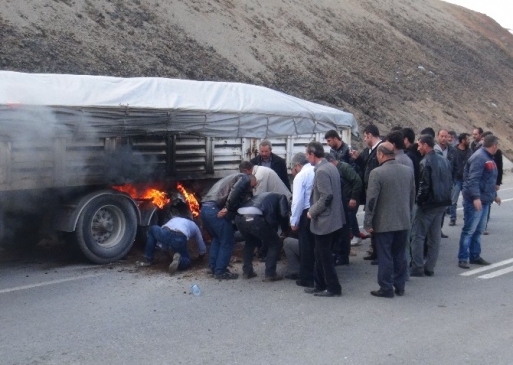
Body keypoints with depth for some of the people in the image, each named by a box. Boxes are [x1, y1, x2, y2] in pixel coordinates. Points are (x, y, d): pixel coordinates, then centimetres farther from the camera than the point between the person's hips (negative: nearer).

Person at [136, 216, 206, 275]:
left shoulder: (174, 219, 43)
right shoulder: (194, 227, 36)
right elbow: (203, 249, 39)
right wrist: (200, 257, 61)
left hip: (165, 234, 2)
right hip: (179, 239, -1)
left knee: (152, 229, 36)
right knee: (186, 261, 24)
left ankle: (148, 261, 29)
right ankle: (179, 259, -13)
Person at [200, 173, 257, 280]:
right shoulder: (245, 178, 6)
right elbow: (235, 191, -15)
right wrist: (227, 208, -17)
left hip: (205, 208, 9)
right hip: (215, 209, -9)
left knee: (217, 239, 24)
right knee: (227, 242, 1)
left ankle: (213, 267, 26)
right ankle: (220, 272, 4)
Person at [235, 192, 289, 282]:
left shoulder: (263, 195, 41)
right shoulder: (281, 197, 24)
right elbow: (284, 214, 7)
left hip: (239, 217, 7)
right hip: (254, 218, -7)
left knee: (250, 242, 35)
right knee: (275, 244, 14)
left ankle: (247, 271, 31)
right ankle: (270, 274, 11)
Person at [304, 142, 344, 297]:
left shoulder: (321, 171, -20)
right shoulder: (330, 167, 10)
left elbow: (326, 197, -25)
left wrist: (312, 212, -12)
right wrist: (314, 210, 18)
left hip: (325, 220, -10)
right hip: (333, 219, 10)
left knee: (324, 256, 2)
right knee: (321, 254, 17)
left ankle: (333, 288, 11)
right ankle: (320, 285, 25)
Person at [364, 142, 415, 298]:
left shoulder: (377, 173, -16)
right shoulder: (408, 170, 3)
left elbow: (371, 200, -15)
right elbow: (412, 196, 10)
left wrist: (368, 222, -9)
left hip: (384, 222, -6)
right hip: (404, 220, 6)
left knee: (385, 256, 3)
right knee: (400, 255, 14)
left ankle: (386, 288, 8)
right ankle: (399, 286, 21)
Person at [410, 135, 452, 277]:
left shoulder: (426, 162, -16)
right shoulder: (444, 160, 8)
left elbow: (424, 185, -19)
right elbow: (450, 182, 11)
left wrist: (419, 200, -7)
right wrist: (445, 198, 15)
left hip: (428, 203, -8)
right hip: (441, 203, 8)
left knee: (418, 236, 1)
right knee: (435, 237, 11)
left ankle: (417, 268, 2)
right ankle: (429, 268, 16)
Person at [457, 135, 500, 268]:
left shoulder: (488, 158, 16)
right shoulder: (479, 157, -16)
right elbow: (473, 179, -23)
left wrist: (493, 194, 25)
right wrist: (476, 197, -29)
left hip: (484, 200, 10)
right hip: (476, 201, -10)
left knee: (478, 230, 15)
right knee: (469, 230, -6)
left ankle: (475, 256, 23)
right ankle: (463, 258, -2)